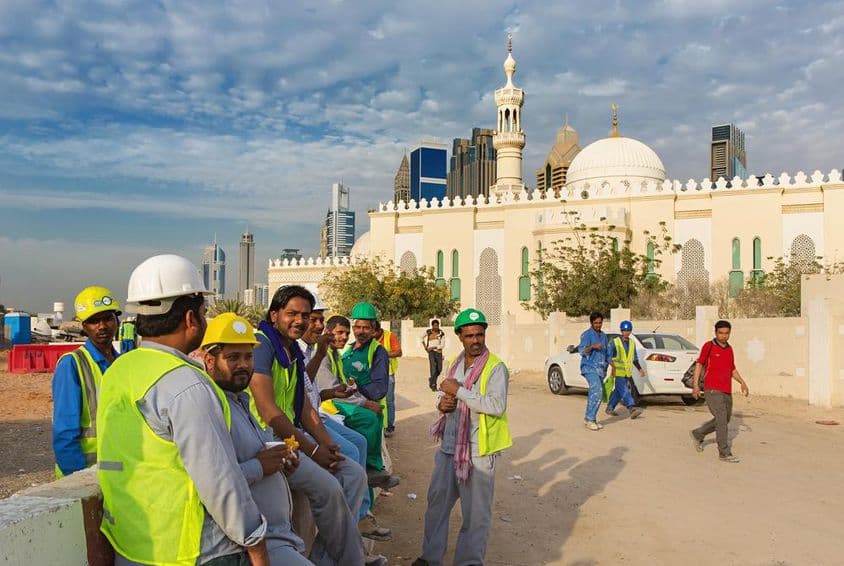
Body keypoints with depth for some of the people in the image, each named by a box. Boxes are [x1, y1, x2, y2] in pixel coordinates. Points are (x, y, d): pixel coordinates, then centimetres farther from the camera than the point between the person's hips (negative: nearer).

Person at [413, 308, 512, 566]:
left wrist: (459, 391, -22)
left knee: (475, 511, 3)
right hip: (449, 446, 7)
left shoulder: (495, 367, -12)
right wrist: (442, 404, -2)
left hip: (478, 450, -7)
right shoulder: (454, 365, 10)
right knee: (437, 501, 16)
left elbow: (497, 406, -25)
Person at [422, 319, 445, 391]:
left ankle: (431, 379, 34)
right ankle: (433, 385, -5)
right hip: (431, 352, -2)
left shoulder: (442, 334, -2)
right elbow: (422, 338, 19)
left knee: (439, 369, 6)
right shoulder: (428, 332, 0)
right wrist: (425, 346, 12)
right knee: (433, 368, -12)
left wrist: (433, 347, -17)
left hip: (439, 352, 2)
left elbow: (442, 345, -7)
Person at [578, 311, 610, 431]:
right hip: (589, 367, -7)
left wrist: (606, 368, 21)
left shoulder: (603, 336, 16)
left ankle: (589, 419, 14)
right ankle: (590, 418, -16)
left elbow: (607, 352, 24)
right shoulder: (587, 335, -6)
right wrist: (592, 346, -34)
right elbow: (582, 351, -16)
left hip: (600, 369, 7)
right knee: (597, 391, -20)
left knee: (595, 394, 6)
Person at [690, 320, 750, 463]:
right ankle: (725, 453, -3)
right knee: (722, 421, -10)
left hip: (727, 391, 7)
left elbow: (732, 369, 22)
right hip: (713, 391, -7)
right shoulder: (709, 346, -5)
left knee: (725, 420, 14)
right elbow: (699, 364, -4)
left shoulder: (729, 349, 12)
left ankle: (698, 434, 30)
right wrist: (695, 384, -13)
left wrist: (742, 383, 9)